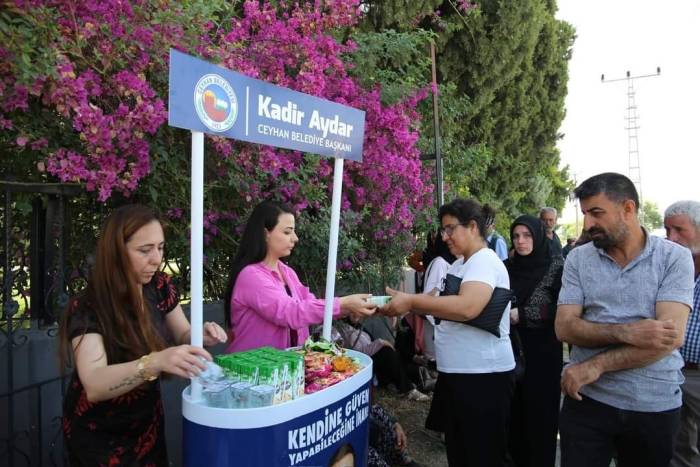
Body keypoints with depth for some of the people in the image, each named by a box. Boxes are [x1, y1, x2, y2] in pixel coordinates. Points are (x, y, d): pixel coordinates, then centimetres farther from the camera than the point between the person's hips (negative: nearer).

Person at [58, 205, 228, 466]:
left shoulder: (159, 288, -12)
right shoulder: (87, 309, -27)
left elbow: (183, 335, 2)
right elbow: (94, 386, -39)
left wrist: (201, 336, -21)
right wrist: (155, 362, -56)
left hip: (147, 421, 5)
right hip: (97, 434, -5)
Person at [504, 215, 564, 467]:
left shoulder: (556, 266, -6)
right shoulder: (507, 266, 6)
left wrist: (522, 314, -15)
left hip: (543, 352, -3)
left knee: (541, 412, 5)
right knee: (514, 410, 8)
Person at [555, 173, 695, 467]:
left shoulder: (675, 257, -5)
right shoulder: (578, 258, 0)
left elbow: (672, 336, -17)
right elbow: (565, 327, -6)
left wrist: (596, 365, -19)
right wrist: (626, 332, -22)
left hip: (656, 405, 0)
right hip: (587, 400, 1)